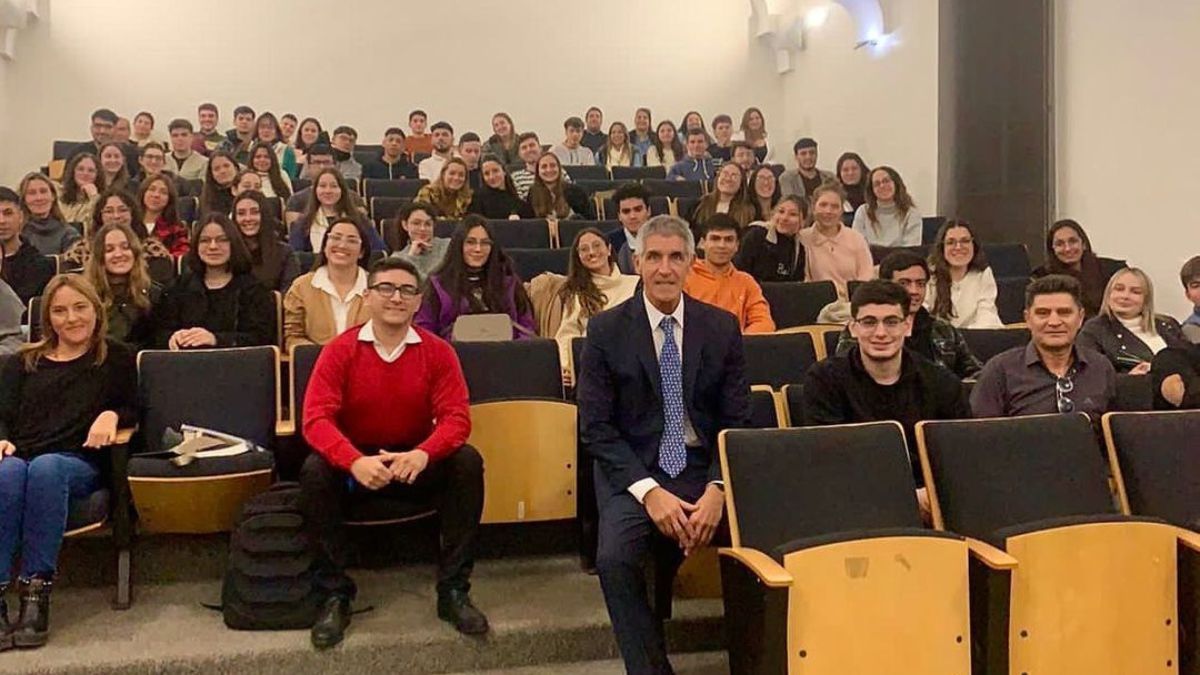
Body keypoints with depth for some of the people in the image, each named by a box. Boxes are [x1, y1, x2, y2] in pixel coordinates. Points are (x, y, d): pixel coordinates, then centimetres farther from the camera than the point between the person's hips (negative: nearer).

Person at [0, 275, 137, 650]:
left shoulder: (116, 359, 21)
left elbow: (132, 411, 13)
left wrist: (111, 414, -10)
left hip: (79, 462, -2)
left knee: (46, 468, -38)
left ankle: (37, 590, -39)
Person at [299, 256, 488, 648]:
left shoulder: (437, 351, -5)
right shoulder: (340, 351, -8)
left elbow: (456, 417, -12)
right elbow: (316, 418, -17)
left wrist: (422, 454, -34)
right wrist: (355, 461, -37)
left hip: (416, 464, 1)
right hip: (355, 464, -1)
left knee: (467, 462, -26)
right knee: (315, 470, -30)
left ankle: (453, 591, -16)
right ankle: (335, 595, -16)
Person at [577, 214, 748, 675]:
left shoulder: (722, 327, 4)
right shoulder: (606, 330, -2)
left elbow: (737, 421, 4)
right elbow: (595, 428, -5)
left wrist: (717, 489, -14)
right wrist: (649, 491, -18)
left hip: (704, 467, 2)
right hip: (632, 470, -2)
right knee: (614, 558, -29)